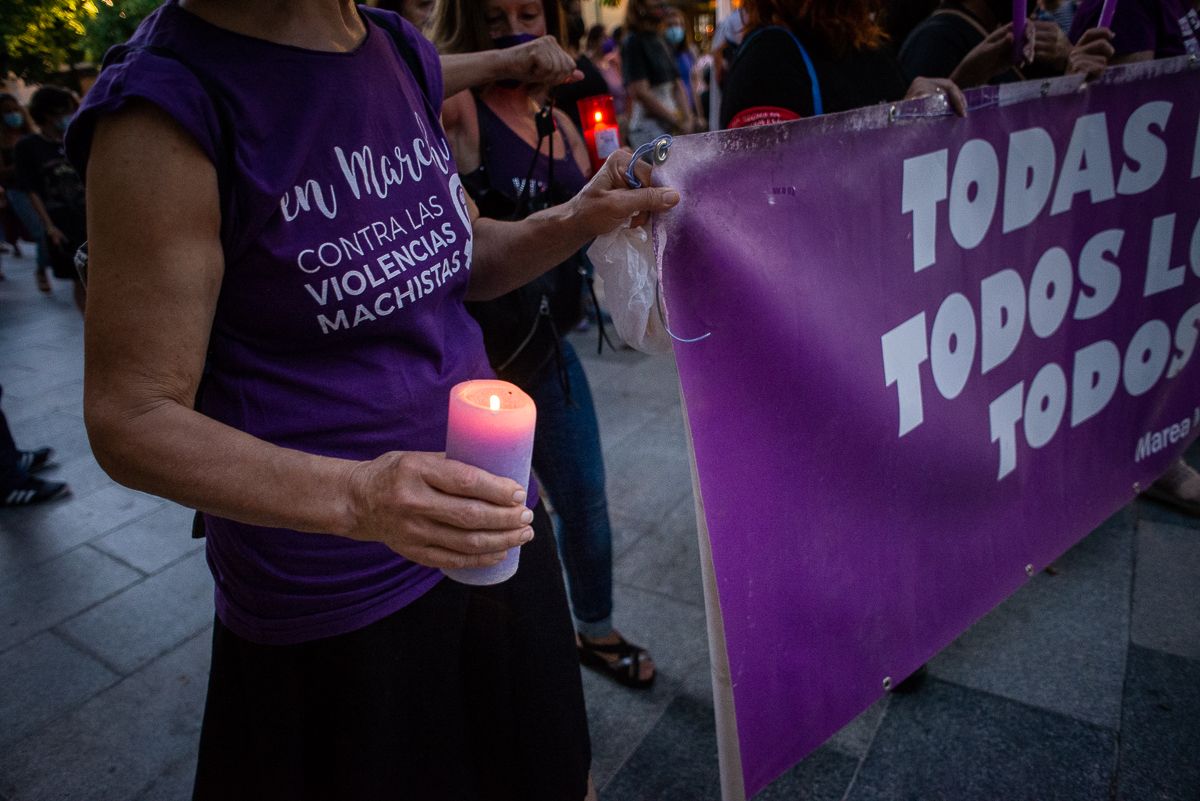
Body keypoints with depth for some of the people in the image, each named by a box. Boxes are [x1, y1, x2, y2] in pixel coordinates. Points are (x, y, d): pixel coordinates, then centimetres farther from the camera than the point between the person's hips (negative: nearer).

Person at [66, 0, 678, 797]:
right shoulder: (168, 103, -17)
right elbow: (130, 418, -15)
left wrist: (575, 221, -4)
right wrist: (356, 498, -30)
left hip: (493, 520, 6)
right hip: (339, 599, -6)